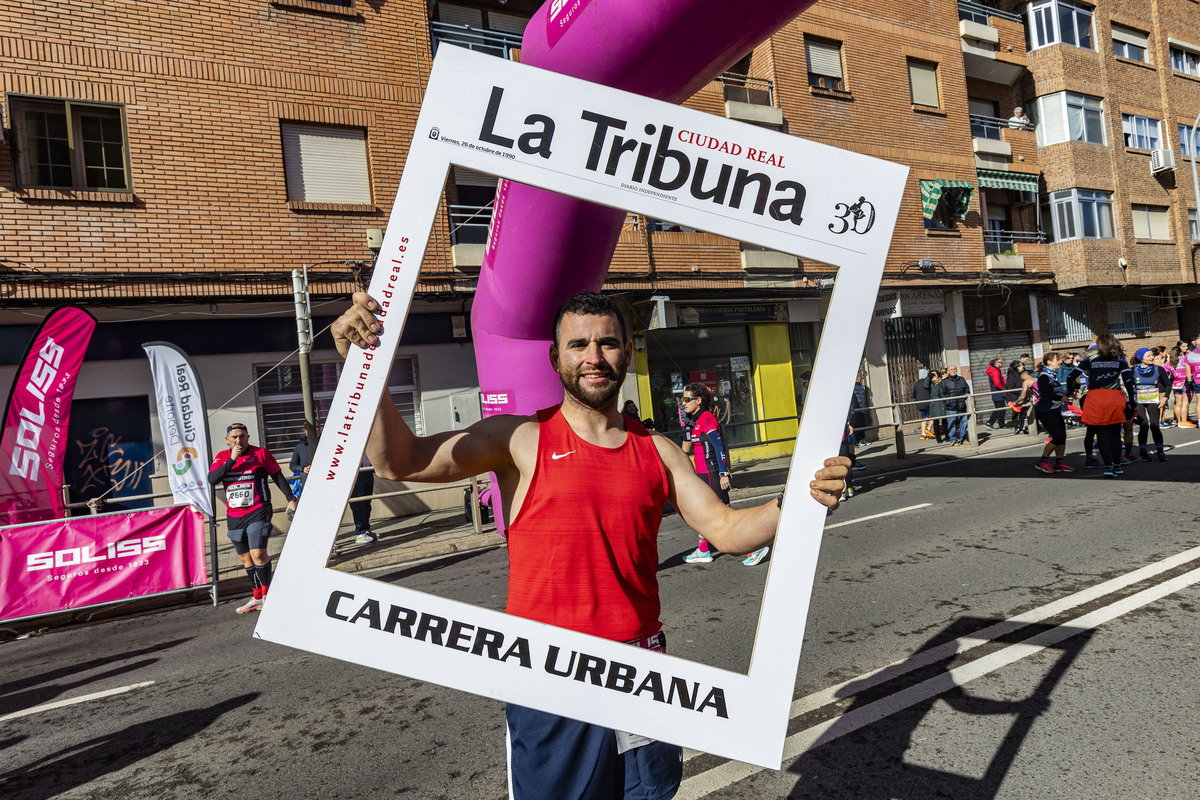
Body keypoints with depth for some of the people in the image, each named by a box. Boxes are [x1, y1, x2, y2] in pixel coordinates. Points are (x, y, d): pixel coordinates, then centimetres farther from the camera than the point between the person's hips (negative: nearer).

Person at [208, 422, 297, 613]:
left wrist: (291, 499, -2)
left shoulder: (260, 454, -2)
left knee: (258, 554, -16)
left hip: (258, 513, -4)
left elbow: (278, 476, 4)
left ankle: (267, 593, 3)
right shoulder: (222, 457, 6)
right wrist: (232, 460, -17)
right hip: (234, 517, 5)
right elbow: (212, 479, -10)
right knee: (245, 558, 11)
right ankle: (257, 597, 23)